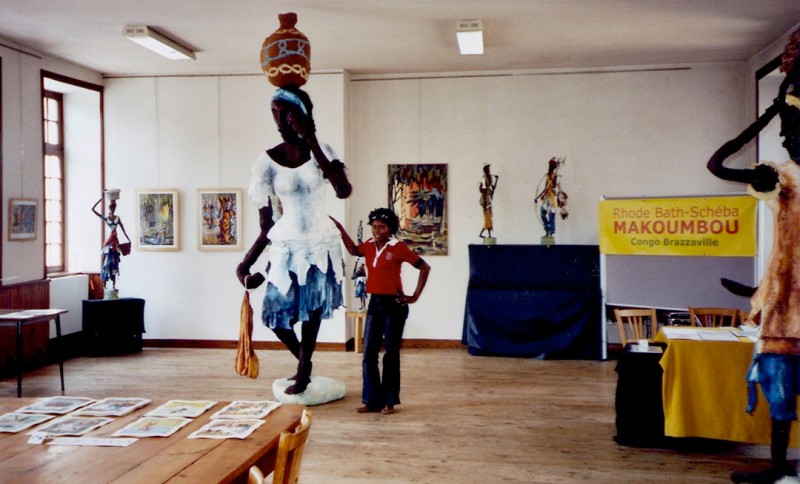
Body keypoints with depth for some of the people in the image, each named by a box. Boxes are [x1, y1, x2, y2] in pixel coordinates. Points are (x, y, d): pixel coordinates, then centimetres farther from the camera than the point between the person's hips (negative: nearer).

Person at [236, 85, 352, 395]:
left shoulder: (321, 151, -4)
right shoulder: (267, 162, -7)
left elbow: (344, 191, -22)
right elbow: (267, 226, -4)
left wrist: (312, 142, -21)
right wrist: (245, 264, -10)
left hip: (321, 246, 0)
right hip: (287, 248, 0)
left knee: (312, 313, 6)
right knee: (276, 314, -2)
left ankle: (304, 369, 30)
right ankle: (303, 361, 30)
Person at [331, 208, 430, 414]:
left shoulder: (398, 248, -11)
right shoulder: (369, 246, 4)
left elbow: (424, 268, -7)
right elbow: (354, 250, 27)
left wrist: (415, 296, -8)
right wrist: (340, 228, 18)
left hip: (394, 305, -5)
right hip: (374, 304, 5)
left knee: (391, 354, 5)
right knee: (369, 353, 5)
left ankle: (389, 401, 14)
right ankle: (372, 400, 15)